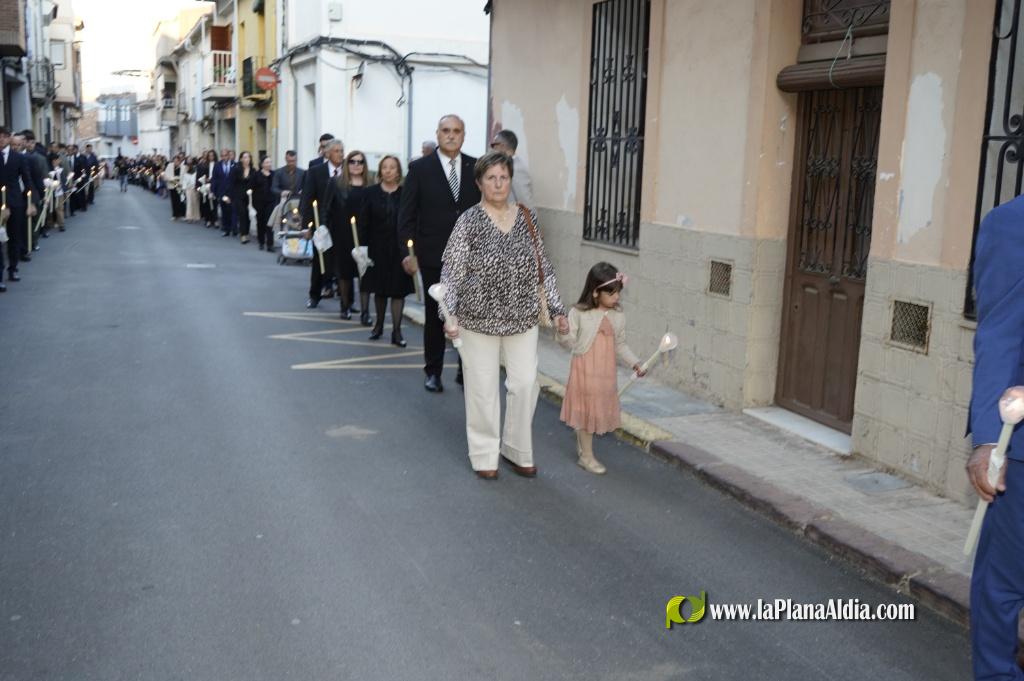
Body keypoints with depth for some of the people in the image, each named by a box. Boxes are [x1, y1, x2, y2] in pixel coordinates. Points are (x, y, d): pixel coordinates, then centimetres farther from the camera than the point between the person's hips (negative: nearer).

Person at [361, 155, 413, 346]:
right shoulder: (371, 193, 2)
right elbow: (364, 222, 0)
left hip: (399, 249, -1)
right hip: (377, 249, 2)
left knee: (398, 290, -1)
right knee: (379, 289, 12)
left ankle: (396, 331, 4)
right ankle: (379, 324, 30)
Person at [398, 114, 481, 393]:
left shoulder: (477, 168, 4)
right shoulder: (420, 168, -2)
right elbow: (407, 213, -2)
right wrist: (408, 250, -9)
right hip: (434, 255, -1)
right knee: (434, 315, 10)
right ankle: (433, 372, 23)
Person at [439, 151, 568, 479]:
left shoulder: (526, 218, 4)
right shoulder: (469, 222, -7)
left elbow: (543, 267, 9)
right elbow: (452, 272, -9)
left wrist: (557, 309, 6)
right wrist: (450, 314, -19)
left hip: (522, 317, 3)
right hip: (480, 318, -3)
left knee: (525, 383, 4)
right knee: (483, 388, 4)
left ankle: (517, 451, 23)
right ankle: (485, 455, 21)